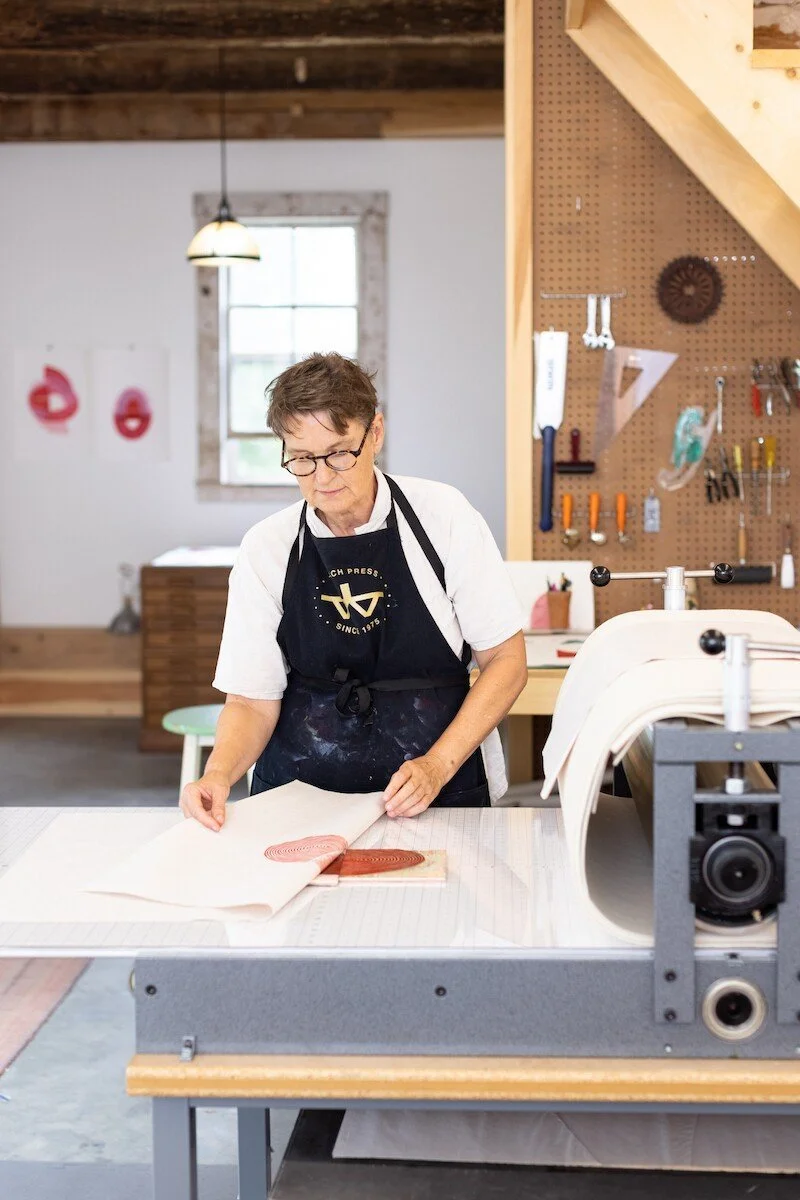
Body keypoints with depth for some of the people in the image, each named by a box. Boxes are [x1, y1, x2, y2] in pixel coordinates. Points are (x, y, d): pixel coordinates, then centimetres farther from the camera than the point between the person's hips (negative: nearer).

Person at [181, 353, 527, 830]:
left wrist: (437, 765, -10)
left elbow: (506, 659, 0)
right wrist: (218, 775, -17)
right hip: (300, 795, 1)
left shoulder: (444, 515, -3)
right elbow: (252, 698, 2)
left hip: (440, 792, -1)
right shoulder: (266, 548, 0)